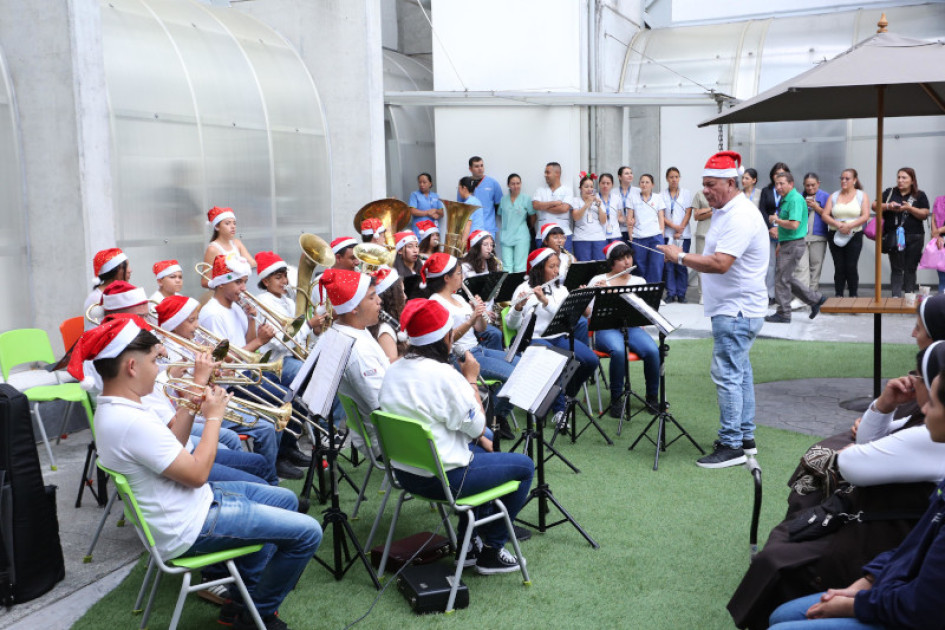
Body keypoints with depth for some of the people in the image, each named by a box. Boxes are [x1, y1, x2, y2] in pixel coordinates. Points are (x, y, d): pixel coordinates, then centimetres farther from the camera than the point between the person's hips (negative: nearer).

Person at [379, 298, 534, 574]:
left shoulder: (394, 371, 3)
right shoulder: (444, 376, -25)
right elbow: (477, 426, -13)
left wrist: (479, 437, 13)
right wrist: (471, 380, -4)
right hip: (442, 478, -9)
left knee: (482, 451, 31)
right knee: (524, 466, 8)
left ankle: (469, 541, 32)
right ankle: (490, 551, 16)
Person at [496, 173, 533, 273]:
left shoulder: (526, 199, 1)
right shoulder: (503, 200, 10)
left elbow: (533, 216, 8)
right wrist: (508, 225, 12)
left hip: (521, 237, -3)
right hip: (506, 237, 3)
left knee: (519, 267, -6)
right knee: (507, 267, 0)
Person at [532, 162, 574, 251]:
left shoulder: (567, 190, 7)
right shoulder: (540, 191, 14)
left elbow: (564, 208, -9)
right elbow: (535, 205, -4)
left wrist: (544, 207, -1)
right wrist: (554, 203, -6)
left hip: (563, 234, -2)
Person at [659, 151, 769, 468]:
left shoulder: (740, 217, -20)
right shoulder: (726, 212, 15)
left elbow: (719, 263, -29)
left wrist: (681, 257, -20)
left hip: (736, 312, -11)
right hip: (735, 308, 11)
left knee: (727, 375, -9)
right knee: (739, 372, 16)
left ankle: (731, 445, -4)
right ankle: (745, 437, 25)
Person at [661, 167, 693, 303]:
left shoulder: (686, 194, 8)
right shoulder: (662, 195, 6)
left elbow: (688, 213, 2)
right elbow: (661, 216, 0)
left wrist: (680, 230, -7)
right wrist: (674, 226, -11)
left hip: (683, 235, 0)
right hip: (667, 234, 0)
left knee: (681, 266, -1)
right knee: (668, 265, -2)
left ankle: (681, 294, 5)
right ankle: (671, 293, 4)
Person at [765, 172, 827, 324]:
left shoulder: (795, 200, -17)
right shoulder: (785, 199, 15)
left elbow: (794, 224, -27)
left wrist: (776, 220, -13)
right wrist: (780, 244, 23)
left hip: (793, 245, -10)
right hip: (786, 243, 10)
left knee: (782, 279, -5)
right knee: (787, 278, 15)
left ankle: (783, 314, 3)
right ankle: (815, 299, 23)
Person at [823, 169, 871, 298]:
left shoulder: (862, 195, 6)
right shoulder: (834, 196, 11)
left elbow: (865, 216, -5)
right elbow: (825, 215, 2)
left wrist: (849, 225, -17)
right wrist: (838, 224, -14)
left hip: (854, 235, -2)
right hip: (835, 236, 2)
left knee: (851, 267, -6)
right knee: (839, 267, 0)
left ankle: (853, 296, 4)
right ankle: (838, 296, 5)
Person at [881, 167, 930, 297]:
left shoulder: (920, 196, 7)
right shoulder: (889, 192, 11)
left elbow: (924, 215, -2)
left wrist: (909, 208, -15)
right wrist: (888, 206, -12)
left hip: (914, 238, 0)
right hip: (893, 236, 0)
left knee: (910, 269, 4)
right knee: (896, 268, -2)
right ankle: (896, 296, -5)